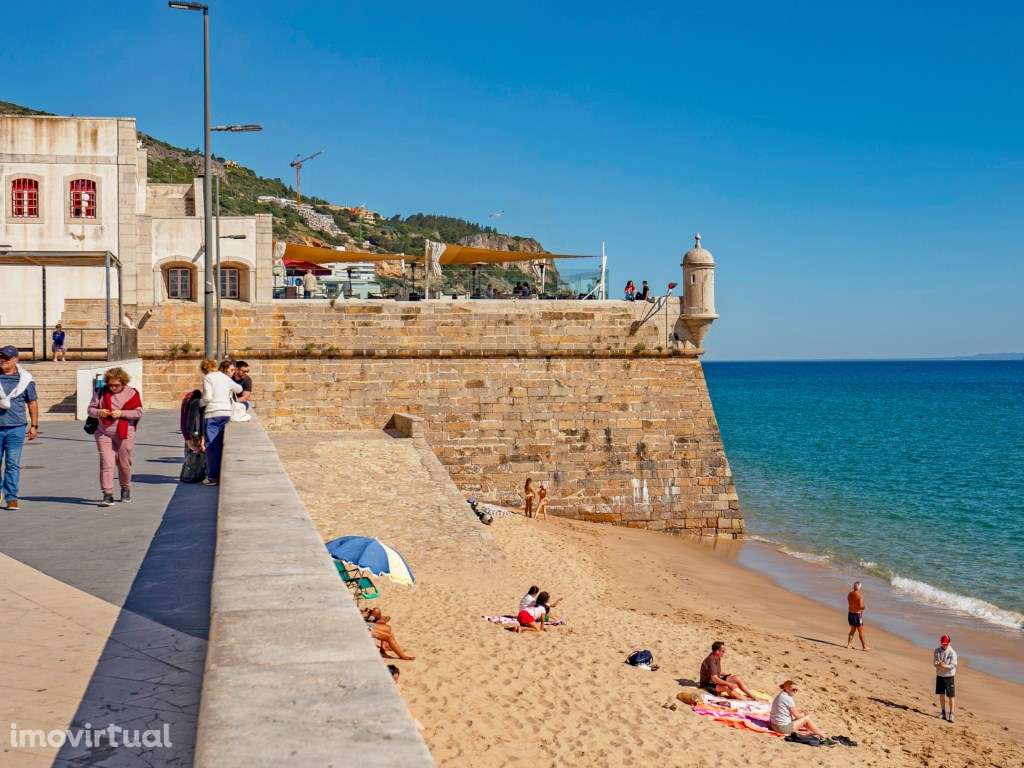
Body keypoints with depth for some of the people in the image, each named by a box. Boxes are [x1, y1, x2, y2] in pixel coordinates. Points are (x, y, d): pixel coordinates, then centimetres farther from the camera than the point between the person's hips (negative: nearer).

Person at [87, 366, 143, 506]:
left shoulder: (131, 393, -1)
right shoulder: (101, 392, 5)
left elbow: (138, 412, -5)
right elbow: (91, 409, 7)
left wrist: (121, 413, -18)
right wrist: (99, 412, -15)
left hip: (124, 433, -1)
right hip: (104, 433, 1)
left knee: (124, 463, 8)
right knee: (106, 463, -8)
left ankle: (125, 489, 32)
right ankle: (108, 495, -9)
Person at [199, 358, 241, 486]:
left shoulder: (207, 378, -4)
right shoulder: (225, 377, 14)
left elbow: (207, 397, -14)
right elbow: (239, 389, 27)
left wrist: (200, 403, 4)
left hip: (212, 414, -6)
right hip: (227, 413, 6)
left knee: (211, 446, -2)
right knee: (220, 444, 13)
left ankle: (213, 476, -3)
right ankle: (221, 474, 14)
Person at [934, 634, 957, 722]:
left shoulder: (952, 653, -13)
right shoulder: (937, 651, 1)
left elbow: (953, 665, -16)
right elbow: (934, 662, 1)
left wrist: (945, 666, -31)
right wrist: (938, 665, -21)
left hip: (949, 676, -4)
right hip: (939, 675, 4)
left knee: (951, 696, -5)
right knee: (941, 694, 13)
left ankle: (951, 714, -1)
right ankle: (943, 712, 25)